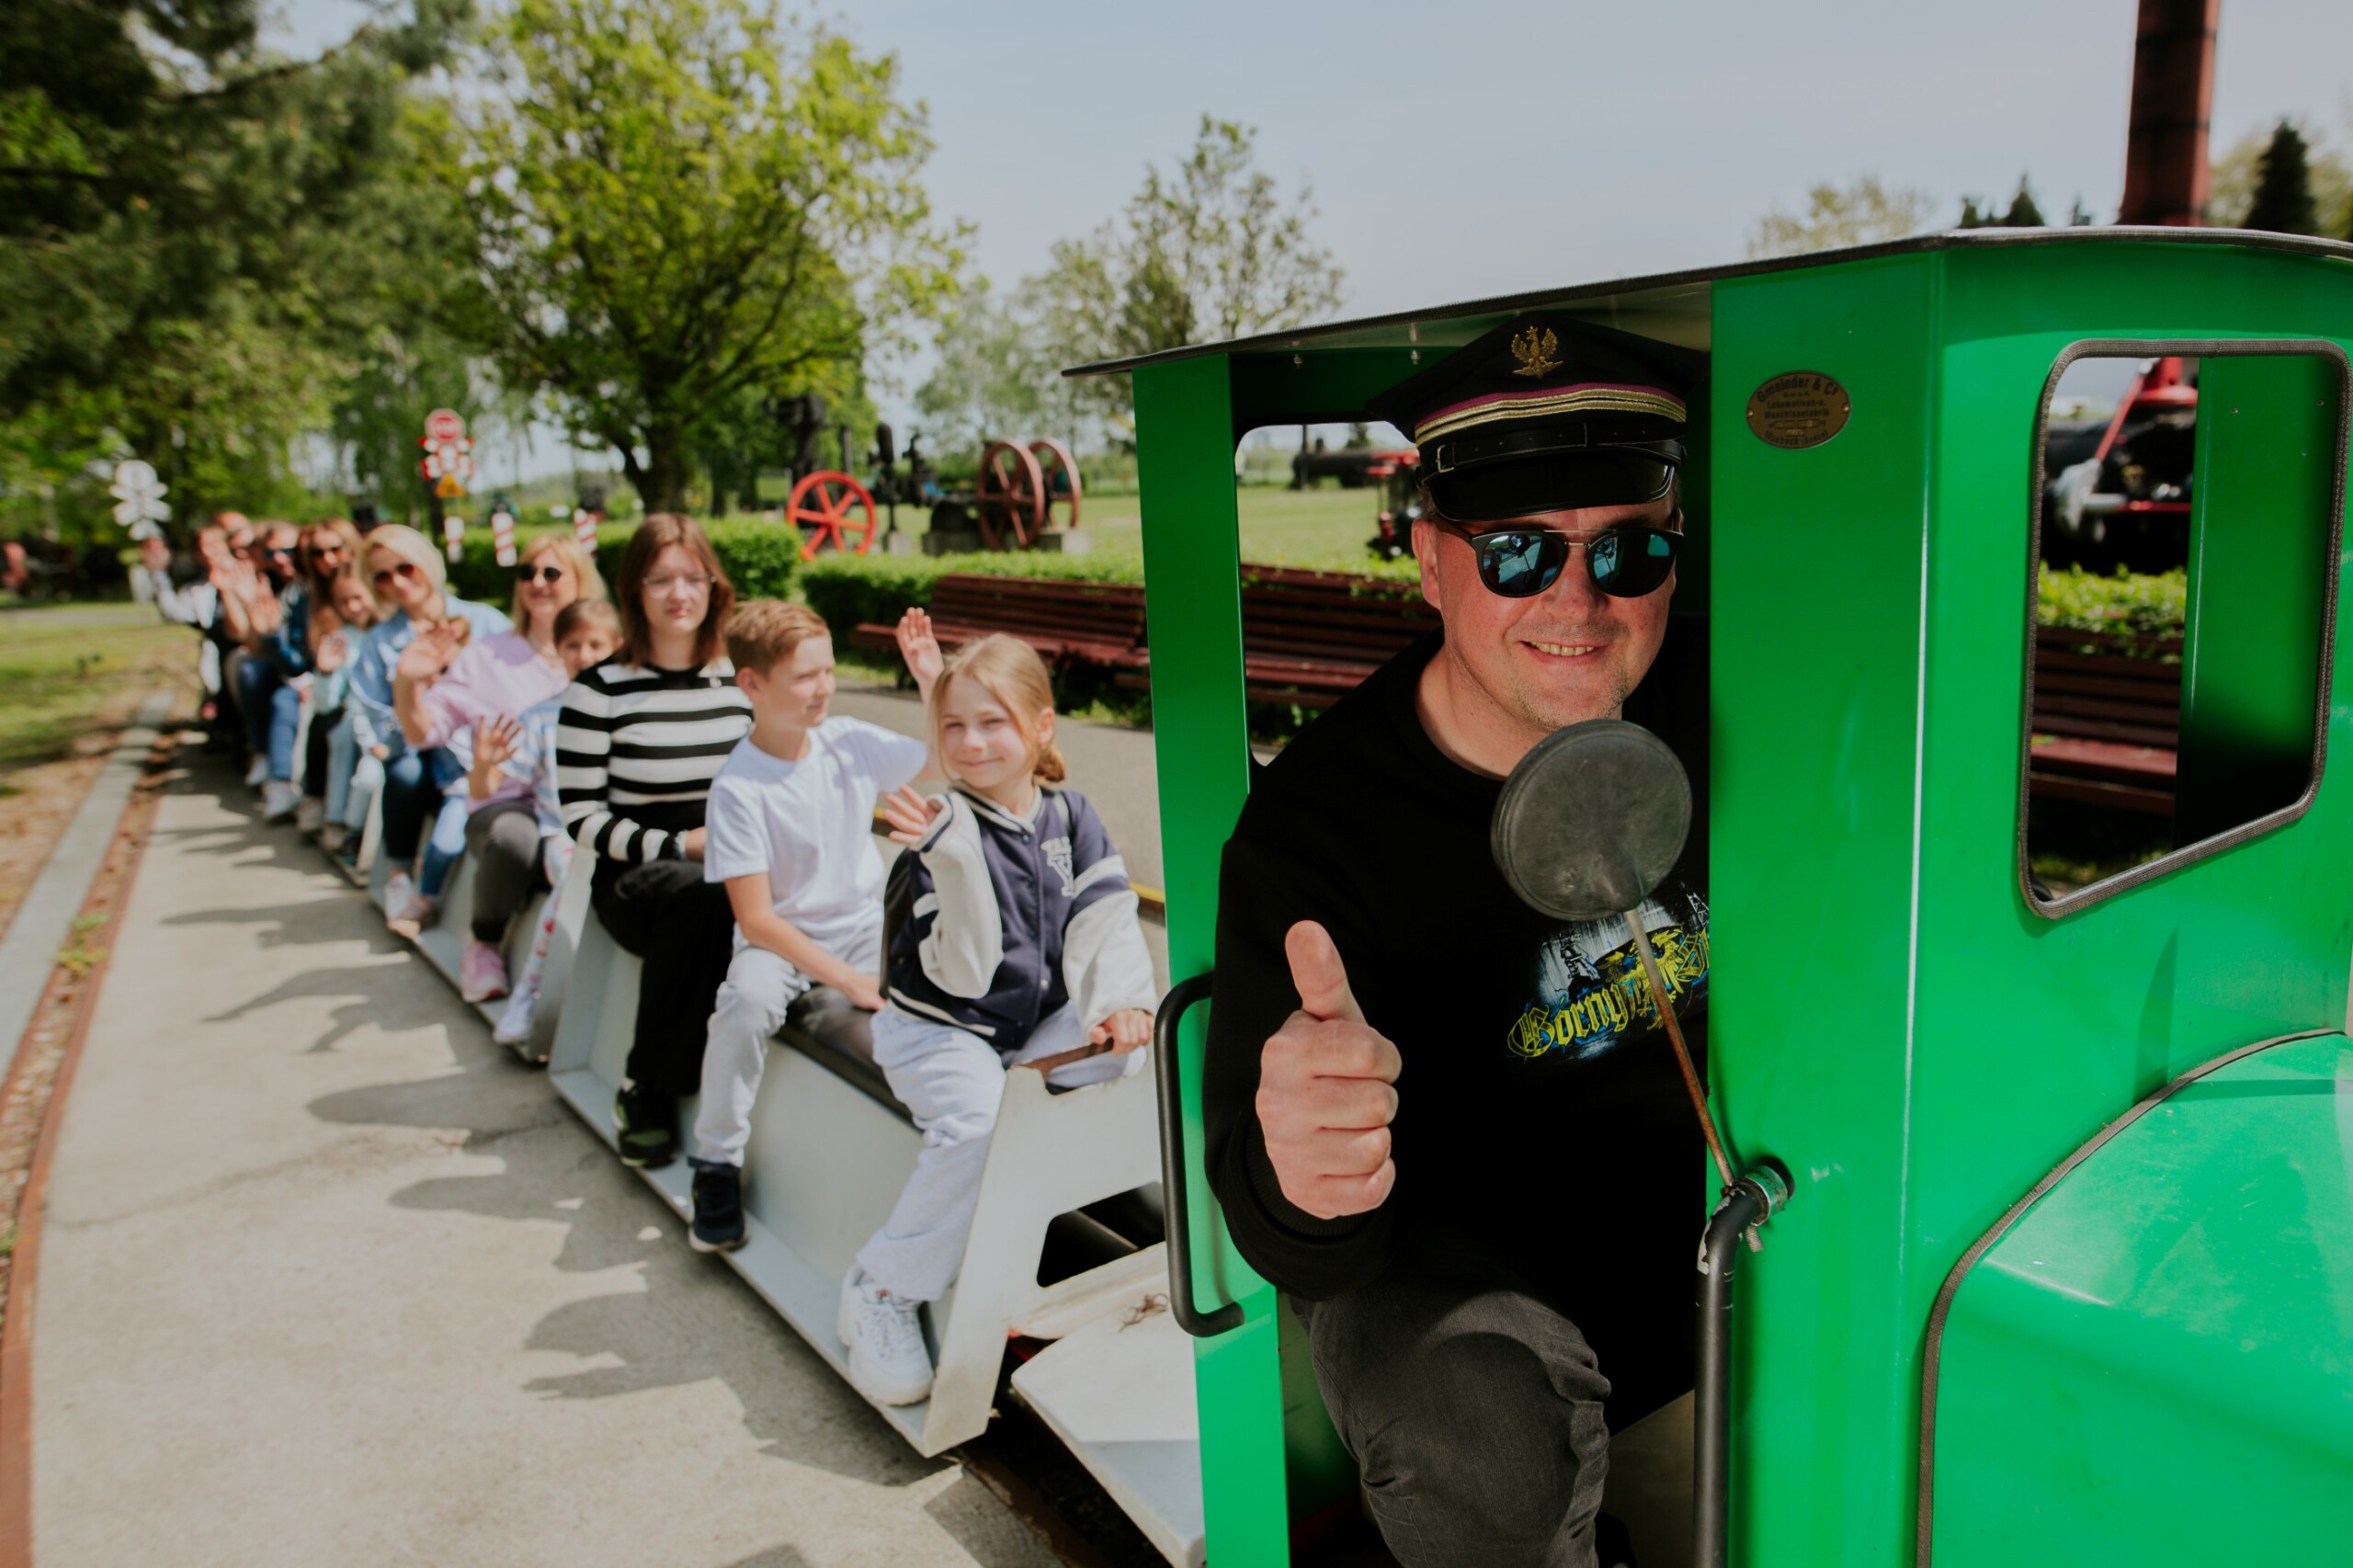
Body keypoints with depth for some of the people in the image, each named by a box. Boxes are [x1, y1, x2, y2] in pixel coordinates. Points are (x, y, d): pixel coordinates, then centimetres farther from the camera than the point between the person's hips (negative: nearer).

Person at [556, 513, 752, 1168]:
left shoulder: (741, 679, 9)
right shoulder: (600, 689, -3)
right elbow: (581, 815, -4)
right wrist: (678, 845, -15)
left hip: (731, 869, 3)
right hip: (636, 876, -3)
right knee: (704, 897, -37)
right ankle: (648, 1089, -18)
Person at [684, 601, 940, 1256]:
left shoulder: (850, 741, -4)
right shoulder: (737, 788, -16)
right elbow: (756, 919, -19)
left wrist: (932, 681, -7)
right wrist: (849, 981, -26)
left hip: (866, 926, 4)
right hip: (781, 939, -3)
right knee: (750, 998, -34)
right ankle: (717, 1163, -12)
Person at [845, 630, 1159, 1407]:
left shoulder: (1069, 815, -3)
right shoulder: (948, 829, -18)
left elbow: (1104, 921, -7)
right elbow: (962, 975, -26)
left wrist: (1124, 1002, -26)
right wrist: (955, 858, -39)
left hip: (1036, 1021, 5)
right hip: (937, 1030, -5)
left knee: (1131, 1050, -21)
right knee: (978, 1120, -31)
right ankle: (882, 1289, -14)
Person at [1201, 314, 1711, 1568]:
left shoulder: (1705, 720, -6)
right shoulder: (1309, 828, -21)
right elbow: (1287, 1242, -23)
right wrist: (1295, 1178, -47)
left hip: (1707, 1193, 6)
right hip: (1442, 1251, -5)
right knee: (1479, 1438, -35)